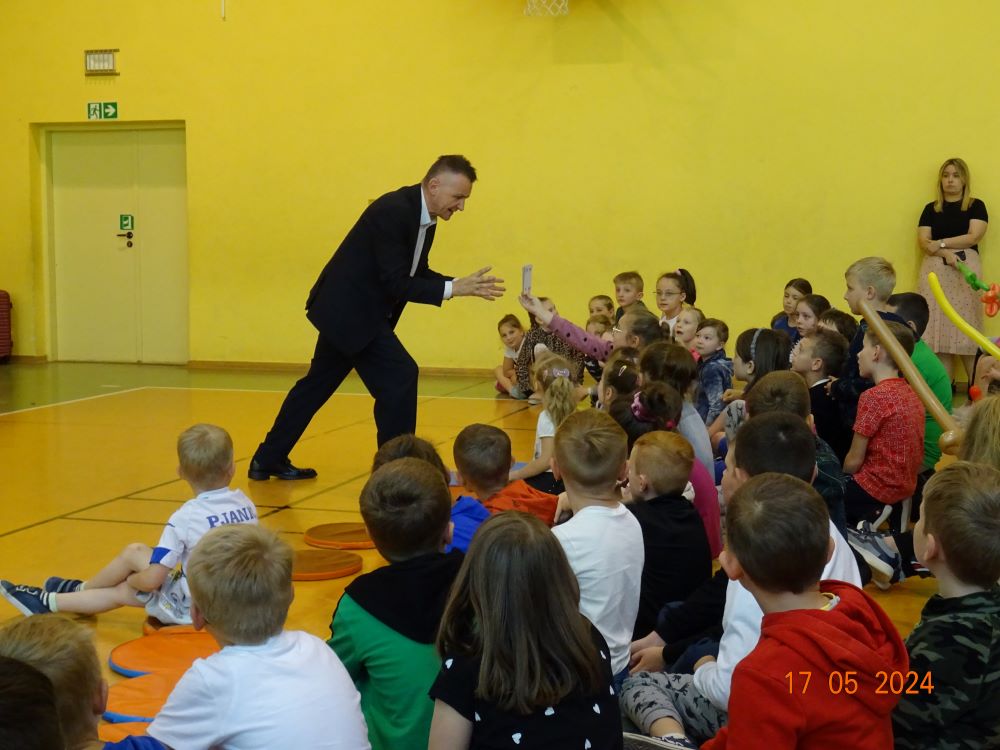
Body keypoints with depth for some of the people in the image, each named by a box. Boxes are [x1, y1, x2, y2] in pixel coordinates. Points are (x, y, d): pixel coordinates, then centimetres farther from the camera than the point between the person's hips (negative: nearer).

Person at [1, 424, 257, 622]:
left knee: (133, 553, 11)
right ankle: (49, 601, 34)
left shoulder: (184, 518, -19)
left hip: (192, 608, -6)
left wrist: (131, 579, 3)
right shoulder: (246, 503, -3)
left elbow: (151, 580, -21)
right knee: (121, 593, 19)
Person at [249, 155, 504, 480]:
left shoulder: (424, 217, 5)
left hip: (348, 309, 10)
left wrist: (460, 284, -3)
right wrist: (453, 289, -27)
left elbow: (417, 274, 11)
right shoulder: (393, 210, -24)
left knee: (318, 384, 17)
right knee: (400, 376, -12)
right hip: (348, 308, -10)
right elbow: (396, 283, -26)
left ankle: (268, 460, 29)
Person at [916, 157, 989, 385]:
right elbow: (923, 242, 2)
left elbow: (973, 237, -5)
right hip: (935, 272, 2)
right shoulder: (931, 209, 14)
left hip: (966, 270, -2)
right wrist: (946, 254, -14)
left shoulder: (976, 206, 8)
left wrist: (940, 243, -9)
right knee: (939, 328, -4)